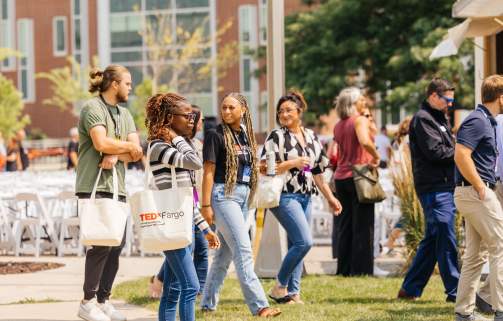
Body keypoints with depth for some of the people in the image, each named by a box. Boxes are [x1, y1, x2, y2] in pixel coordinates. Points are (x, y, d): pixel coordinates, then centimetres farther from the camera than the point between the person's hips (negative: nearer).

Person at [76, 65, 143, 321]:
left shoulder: (124, 114, 18)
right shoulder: (93, 108, -5)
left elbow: (136, 153, 8)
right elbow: (101, 143, -19)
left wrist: (115, 155, -12)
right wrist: (127, 146, -3)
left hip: (117, 186, 8)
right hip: (94, 186, -8)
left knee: (117, 243, 5)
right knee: (101, 243, -12)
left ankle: (103, 300, 13)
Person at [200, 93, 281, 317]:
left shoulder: (246, 136, 13)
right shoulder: (216, 135, -6)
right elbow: (208, 171, -9)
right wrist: (206, 205, -13)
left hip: (243, 196, 7)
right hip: (224, 194, -7)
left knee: (225, 253, 11)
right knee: (243, 251, -13)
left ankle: (208, 304, 19)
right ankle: (259, 305, -16)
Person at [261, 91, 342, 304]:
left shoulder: (311, 137, 14)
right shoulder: (277, 137, -5)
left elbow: (317, 171, 20)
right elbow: (264, 168, -12)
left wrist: (330, 197, 18)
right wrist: (293, 163, -17)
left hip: (305, 197, 7)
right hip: (285, 196, -7)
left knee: (296, 246, 7)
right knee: (304, 242, -16)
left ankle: (292, 292, 12)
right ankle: (279, 286, -4)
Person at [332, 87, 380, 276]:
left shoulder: (338, 126, 13)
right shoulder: (360, 120, -9)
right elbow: (365, 142, -28)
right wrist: (376, 157, -13)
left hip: (341, 177, 7)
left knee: (345, 225, 11)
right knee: (362, 225, -2)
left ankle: (344, 268, 12)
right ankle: (361, 268, -3)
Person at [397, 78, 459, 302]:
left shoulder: (438, 118, 23)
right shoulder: (423, 119, -9)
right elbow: (435, 152, -18)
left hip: (445, 187, 10)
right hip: (434, 188, -10)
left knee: (432, 240, 12)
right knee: (446, 239, -8)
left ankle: (410, 289, 16)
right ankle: (455, 291, -6)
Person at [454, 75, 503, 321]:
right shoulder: (478, 121, -14)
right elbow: (461, 156, -24)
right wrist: (480, 186, -18)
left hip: (473, 193, 10)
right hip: (475, 192, -10)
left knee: (476, 254, 11)